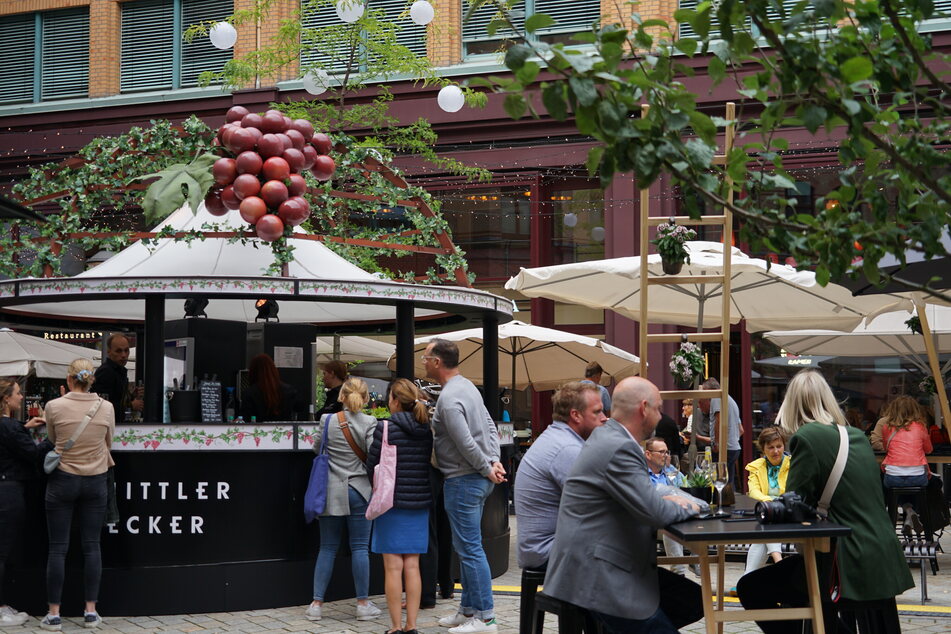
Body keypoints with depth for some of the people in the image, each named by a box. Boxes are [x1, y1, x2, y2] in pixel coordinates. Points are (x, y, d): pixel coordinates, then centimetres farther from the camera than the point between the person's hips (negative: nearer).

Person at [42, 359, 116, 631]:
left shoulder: (55, 406, -11)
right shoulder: (106, 407, -6)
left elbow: (53, 439, 6)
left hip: (62, 481, -1)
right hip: (95, 480, 2)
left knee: (58, 548, 4)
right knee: (92, 546, 8)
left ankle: (54, 614, 6)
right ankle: (91, 611, 11)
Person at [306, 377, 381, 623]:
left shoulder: (328, 421, -2)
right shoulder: (369, 423, -8)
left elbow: (317, 448, 11)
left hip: (331, 491, 2)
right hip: (359, 490, -2)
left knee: (327, 548, 9)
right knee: (359, 547, 4)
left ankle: (317, 603, 9)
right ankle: (363, 604, 7)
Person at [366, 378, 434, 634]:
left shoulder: (385, 428, -11)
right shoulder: (428, 430, 3)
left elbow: (371, 466, -6)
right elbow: (430, 463, 10)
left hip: (392, 503, -4)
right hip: (420, 504, 5)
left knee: (393, 567, 1)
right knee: (412, 566, 8)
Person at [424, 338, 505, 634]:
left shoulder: (448, 397, -20)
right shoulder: (467, 386, 12)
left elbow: (465, 442, -23)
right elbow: (490, 427, 14)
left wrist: (487, 469, -10)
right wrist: (493, 461, 5)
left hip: (463, 481, -10)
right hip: (478, 478, 10)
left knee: (470, 549, -5)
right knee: (465, 546, 17)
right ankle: (468, 610, 24)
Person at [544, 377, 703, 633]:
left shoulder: (608, 437, 12)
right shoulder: (618, 448, -20)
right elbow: (654, 513, -23)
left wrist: (668, 501, 4)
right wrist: (686, 508, -3)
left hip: (609, 564, 10)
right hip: (596, 576, -10)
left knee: (694, 601, 9)